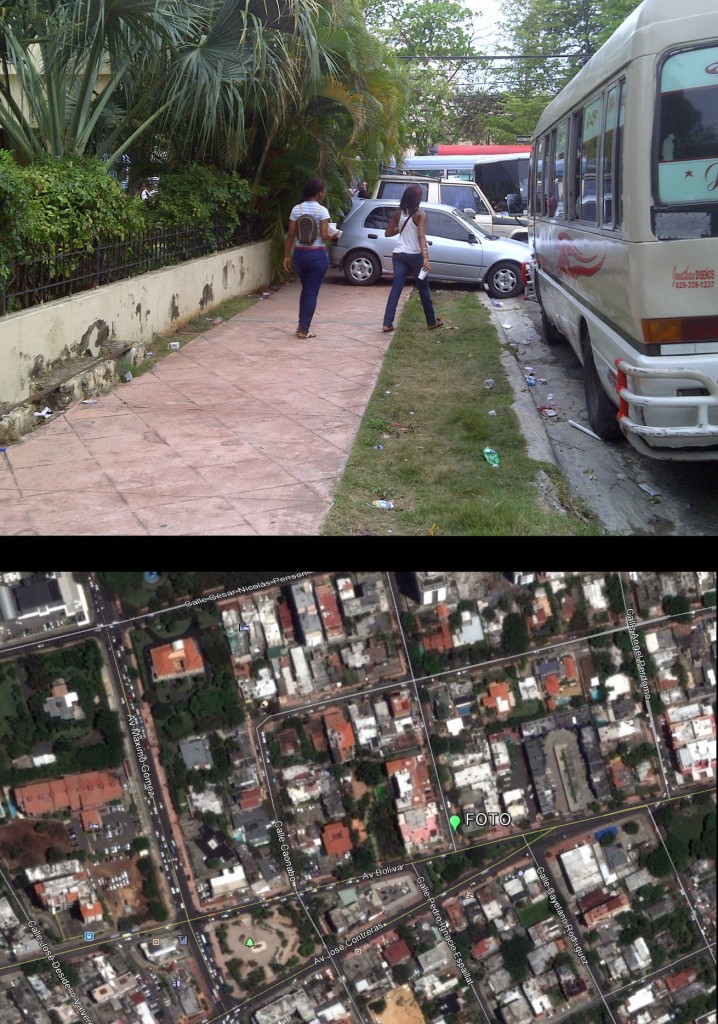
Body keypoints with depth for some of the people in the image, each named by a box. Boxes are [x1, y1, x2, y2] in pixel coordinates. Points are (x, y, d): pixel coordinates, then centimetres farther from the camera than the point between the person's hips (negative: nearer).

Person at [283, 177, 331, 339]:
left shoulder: (296, 209, 1)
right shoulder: (322, 210, -11)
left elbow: (290, 235, 1)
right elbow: (324, 236, -16)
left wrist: (287, 256, 8)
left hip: (299, 254, 4)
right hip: (317, 256, -4)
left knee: (305, 289, 22)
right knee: (312, 292, 3)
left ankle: (301, 325, 24)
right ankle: (304, 330, 3)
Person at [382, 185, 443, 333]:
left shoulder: (398, 214, 4)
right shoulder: (420, 214, -11)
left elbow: (388, 233, 11)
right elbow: (421, 237, -22)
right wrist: (426, 258, -29)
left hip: (399, 255, 4)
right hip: (415, 256, -4)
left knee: (396, 289, 2)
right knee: (423, 290, 10)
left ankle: (388, 323, -7)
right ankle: (431, 322, 21)